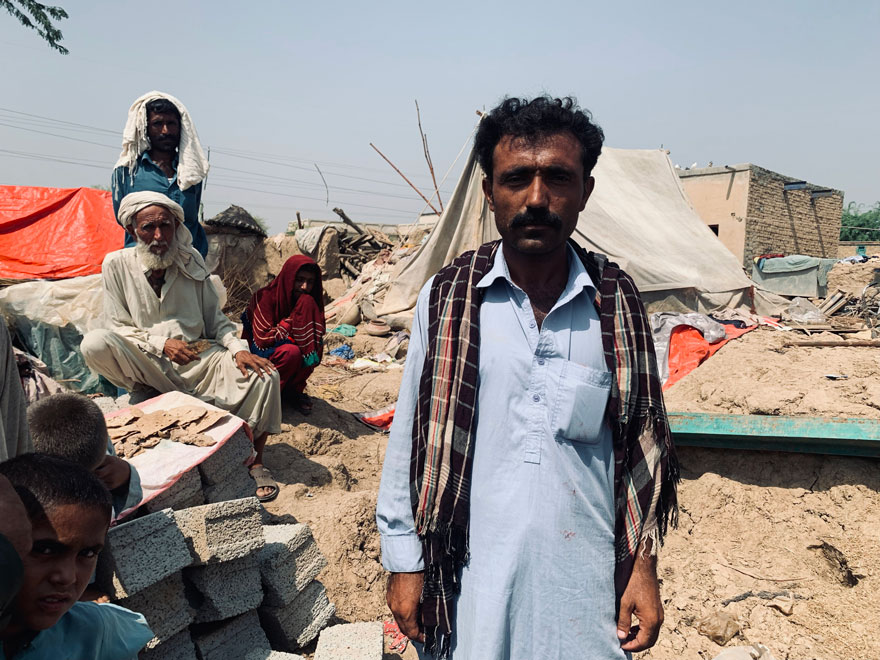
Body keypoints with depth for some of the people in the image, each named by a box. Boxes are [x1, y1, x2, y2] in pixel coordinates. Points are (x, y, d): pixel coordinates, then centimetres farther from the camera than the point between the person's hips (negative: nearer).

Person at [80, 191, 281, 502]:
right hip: (146, 365, -1)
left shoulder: (190, 260, 3)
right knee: (94, 343, -31)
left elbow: (214, 318, 7)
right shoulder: (117, 264, -3)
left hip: (198, 358, 2)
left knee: (265, 375, -21)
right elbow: (117, 326, -3)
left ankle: (255, 459, -3)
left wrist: (239, 348, -12)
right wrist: (161, 343, -20)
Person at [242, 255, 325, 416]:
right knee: (291, 352, -35)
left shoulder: (308, 302, -1)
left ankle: (294, 390, -8)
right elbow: (263, 339, -23)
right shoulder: (265, 297, -17)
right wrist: (292, 320, -23)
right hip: (260, 356, -6)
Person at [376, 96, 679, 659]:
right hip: (473, 577, -1)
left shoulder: (618, 303, -3)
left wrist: (643, 561, 4)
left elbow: (640, 442, 4)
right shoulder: (445, 299, -7)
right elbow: (411, 441, -1)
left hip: (585, 575, 1)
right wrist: (404, 561, 1)